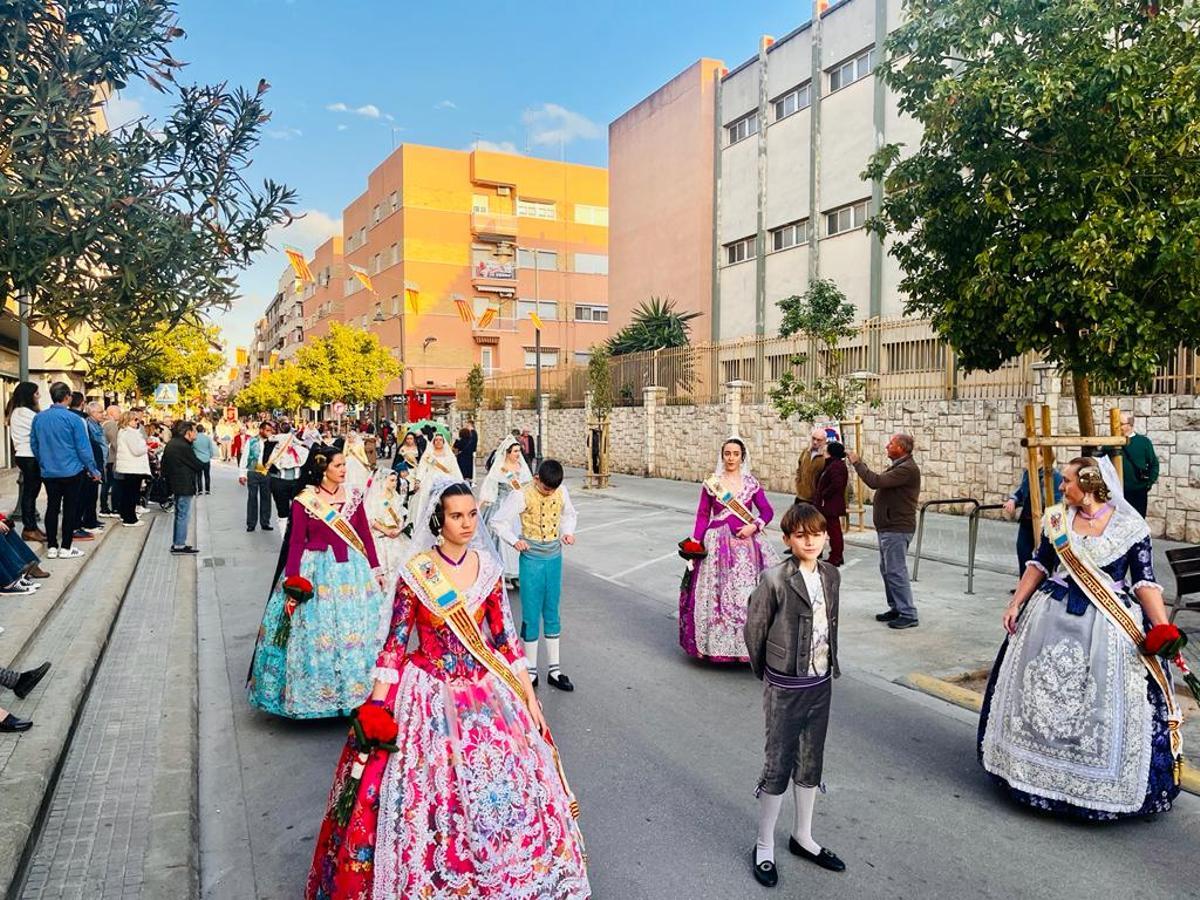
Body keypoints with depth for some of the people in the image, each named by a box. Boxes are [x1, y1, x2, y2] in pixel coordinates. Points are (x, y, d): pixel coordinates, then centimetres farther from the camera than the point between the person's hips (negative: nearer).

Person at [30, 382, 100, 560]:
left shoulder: (38, 418, 1)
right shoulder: (73, 419, -14)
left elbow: (34, 444, 10)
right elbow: (83, 447, -12)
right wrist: (93, 470, -4)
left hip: (48, 472, 5)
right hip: (71, 472, -5)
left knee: (52, 507, 12)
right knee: (70, 508, 3)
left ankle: (52, 547, 16)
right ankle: (66, 548, 7)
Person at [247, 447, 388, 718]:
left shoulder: (353, 496, 4)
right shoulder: (303, 500, -5)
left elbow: (365, 535, 7)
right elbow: (296, 542, -6)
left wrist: (375, 569, 6)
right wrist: (291, 581, -12)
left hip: (352, 570, 3)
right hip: (315, 571, -3)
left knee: (355, 629, 5)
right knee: (313, 632, 2)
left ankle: (354, 689, 19)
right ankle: (314, 691, 19)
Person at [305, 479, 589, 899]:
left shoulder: (488, 568, -2)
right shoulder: (416, 572, -11)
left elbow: (505, 637, 3)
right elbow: (395, 642, -6)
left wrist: (529, 696, 4)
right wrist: (377, 706, -8)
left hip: (486, 693, 3)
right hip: (429, 696, -3)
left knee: (505, 790, 8)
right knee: (424, 794, 6)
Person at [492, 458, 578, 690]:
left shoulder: (561, 491, -1)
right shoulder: (523, 495, -15)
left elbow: (569, 514, 17)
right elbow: (498, 521, -11)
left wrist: (568, 531, -2)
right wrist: (514, 541, -24)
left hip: (554, 558, 4)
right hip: (532, 559, -4)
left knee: (552, 613, 12)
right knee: (531, 615, 2)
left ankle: (553, 669, 21)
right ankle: (531, 670, 15)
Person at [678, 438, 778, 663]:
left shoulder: (751, 483, 5)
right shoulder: (711, 482, 2)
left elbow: (767, 511, 8)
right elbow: (702, 515, 3)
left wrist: (754, 526, -9)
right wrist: (695, 542, -4)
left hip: (746, 543, 1)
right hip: (717, 544, -1)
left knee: (746, 592, -1)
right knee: (716, 593, 1)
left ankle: (749, 641, 12)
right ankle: (716, 642, 14)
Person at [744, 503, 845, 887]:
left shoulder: (831, 575, 0)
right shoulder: (774, 579, -18)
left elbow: (830, 625, 11)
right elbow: (754, 629, -9)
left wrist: (829, 666, 11)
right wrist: (766, 673, 2)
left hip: (821, 684, 6)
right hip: (785, 689, -6)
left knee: (811, 764, 18)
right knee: (779, 766, 5)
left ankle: (802, 837, 37)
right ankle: (764, 847, 23)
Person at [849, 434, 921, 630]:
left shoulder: (907, 469, -19)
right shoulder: (898, 466, 17)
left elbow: (876, 482, -26)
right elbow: (879, 481, 13)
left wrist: (857, 463, -16)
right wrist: (859, 463, 8)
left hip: (897, 529, -11)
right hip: (888, 527, 11)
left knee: (896, 571, -8)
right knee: (887, 570, 16)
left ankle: (908, 615, -1)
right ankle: (896, 608, 26)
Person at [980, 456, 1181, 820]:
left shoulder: (1130, 526, -9)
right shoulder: (1056, 520, 1)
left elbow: (1145, 583, -7)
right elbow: (1039, 565, 9)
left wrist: (1163, 629, -16)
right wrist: (1016, 605, 5)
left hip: (1108, 626, -3)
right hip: (1053, 617, 4)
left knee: (1104, 704, 1)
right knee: (1043, 693, 10)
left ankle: (1103, 786, 21)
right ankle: (1040, 769, 30)